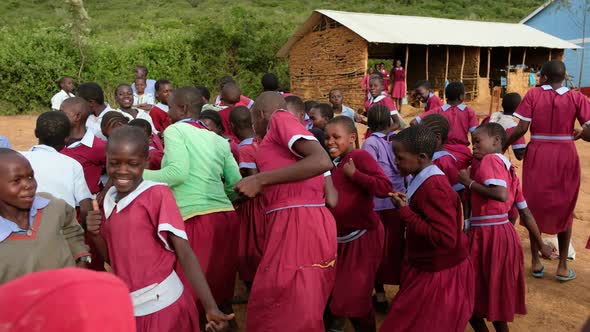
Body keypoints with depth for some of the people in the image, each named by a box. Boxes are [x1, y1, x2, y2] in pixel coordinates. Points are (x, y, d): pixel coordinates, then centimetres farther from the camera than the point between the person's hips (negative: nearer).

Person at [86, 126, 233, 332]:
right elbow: (113, 259, 11)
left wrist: (210, 307, -22)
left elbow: (184, 253, -17)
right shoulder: (110, 199, 4)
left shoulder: (157, 194, -14)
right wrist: (96, 234, -8)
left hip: (160, 306, -6)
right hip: (125, 306, 6)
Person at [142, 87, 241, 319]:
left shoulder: (175, 130, 2)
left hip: (196, 219, -6)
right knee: (220, 286, 18)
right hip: (227, 217, 6)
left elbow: (178, 172, -13)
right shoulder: (219, 140, 17)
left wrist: (139, 175, -1)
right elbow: (236, 185, 14)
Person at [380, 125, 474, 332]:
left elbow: (445, 238, -32)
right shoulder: (426, 179, 3)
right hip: (426, 269, 10)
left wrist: (404, 212, -29)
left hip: (438, 276, -10)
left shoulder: (433, 188, -27)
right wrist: (406, 204, 1)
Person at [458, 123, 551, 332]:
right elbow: (525, 212, 14)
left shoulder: (490, 159, -11)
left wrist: (469, 182, -17)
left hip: (488, 236, -9)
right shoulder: (507, 168, 15)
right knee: (494, 295, 20)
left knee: (474, 294, 6)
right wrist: (541, 244, 20)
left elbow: (501, 194, -28)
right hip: (501, 234, 9)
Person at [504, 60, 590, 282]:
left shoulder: (533, 94, -5)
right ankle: (562, 266, 18)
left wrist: (504, 145, 3)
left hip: (537, 156, 0)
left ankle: (536, 261, 20)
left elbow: (521, 129, -10)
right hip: (566, 157, 1)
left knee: (535, 206, 15)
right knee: (564, 209, 15)